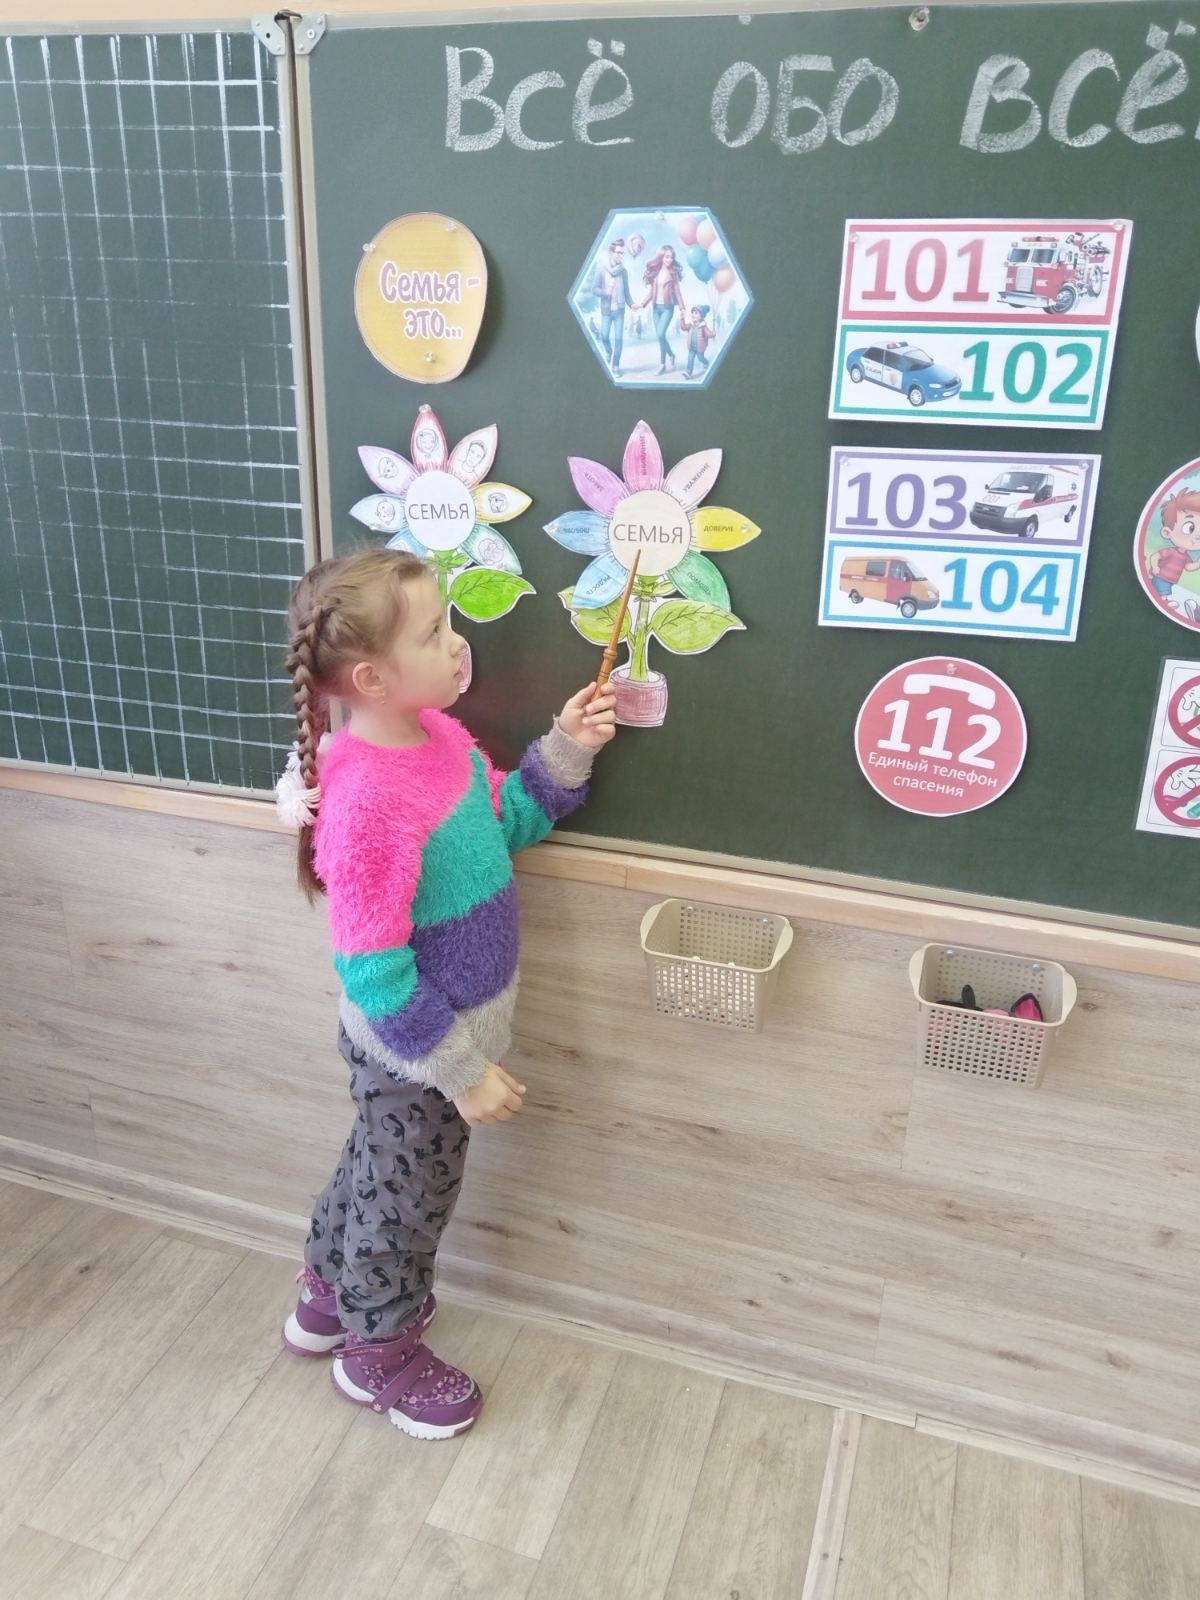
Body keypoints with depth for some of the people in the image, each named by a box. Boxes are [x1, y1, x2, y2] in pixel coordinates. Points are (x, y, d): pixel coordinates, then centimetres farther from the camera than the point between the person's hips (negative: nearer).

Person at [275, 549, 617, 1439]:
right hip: (412, 1052, -8)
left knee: (377, 1171, 29)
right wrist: (461, 1070, -21)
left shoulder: (439, 735, -7)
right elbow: (375, 977, -29)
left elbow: (508, 823, 10)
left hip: (441, 1032, 8)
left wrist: (566, 752, -5)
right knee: (407, 1197, 17)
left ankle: (329, 1298, 56)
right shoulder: (369, 801, -34)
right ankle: (380, 1353, 45)